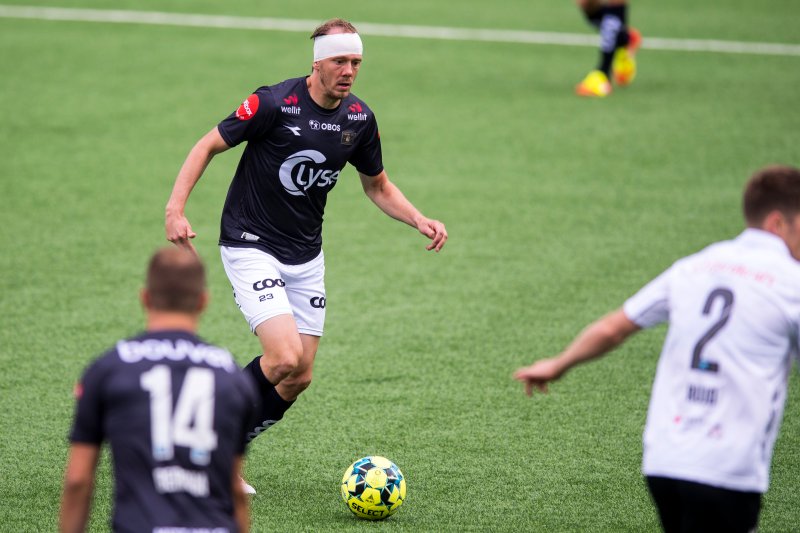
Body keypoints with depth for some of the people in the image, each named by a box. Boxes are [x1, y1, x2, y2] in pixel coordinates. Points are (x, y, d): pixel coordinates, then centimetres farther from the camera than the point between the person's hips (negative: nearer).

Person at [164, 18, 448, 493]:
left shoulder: (359, 119, 0)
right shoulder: (275, 104, -18)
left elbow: (378, 185, 15)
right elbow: (209, 146, -9)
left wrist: (419, 220, -2)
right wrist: (176, 209, -20)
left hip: (306, 257, 7)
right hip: (251, 247, -6)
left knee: (299, 378, 3)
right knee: (286, 357, -22)